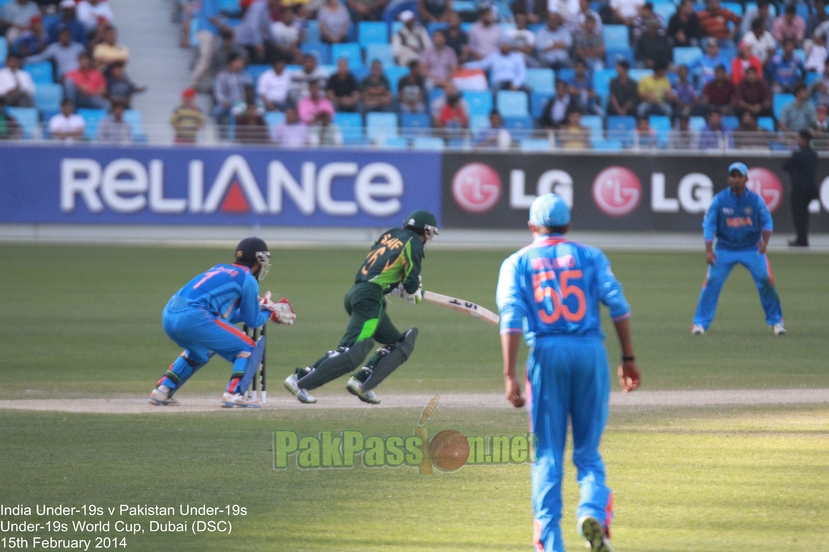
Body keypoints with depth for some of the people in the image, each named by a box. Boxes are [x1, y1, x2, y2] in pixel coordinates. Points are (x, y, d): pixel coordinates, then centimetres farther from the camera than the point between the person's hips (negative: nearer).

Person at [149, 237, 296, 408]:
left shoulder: (220, 270, 29)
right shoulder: (248, 280, 6)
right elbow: (252, 321, 11)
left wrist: (257, 308, 35)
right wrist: (270, 311, 30)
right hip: (194, 317, -8)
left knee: (199, 351, 36)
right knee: (247, 348, 5)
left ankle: (163, 390, 27)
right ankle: (233, 394, -9)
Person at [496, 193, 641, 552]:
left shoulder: (517, 263, 10)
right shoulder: (590, 256, 13)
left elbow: (511, 319, -3)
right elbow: (617, 305, 1)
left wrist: (510, 376, -7)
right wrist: (628, 358, 4)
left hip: (546, 354, -1)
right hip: (591, 351, 1)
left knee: (547, 454, 5)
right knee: (588, 450, 9)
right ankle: (592, 510, -19)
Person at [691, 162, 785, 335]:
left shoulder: (755, 199, -6)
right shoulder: (719, 200, -9)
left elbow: (766, 221, -1)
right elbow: (709, 225, -8)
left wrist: (764, 241, -20)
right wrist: (708, 250, -17)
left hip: (752, 249, 0)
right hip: (725, 248, 0)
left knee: (766, 281, -7)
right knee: (712, 282, -10)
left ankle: (776, 321, 9)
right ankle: (700, 323, -1)